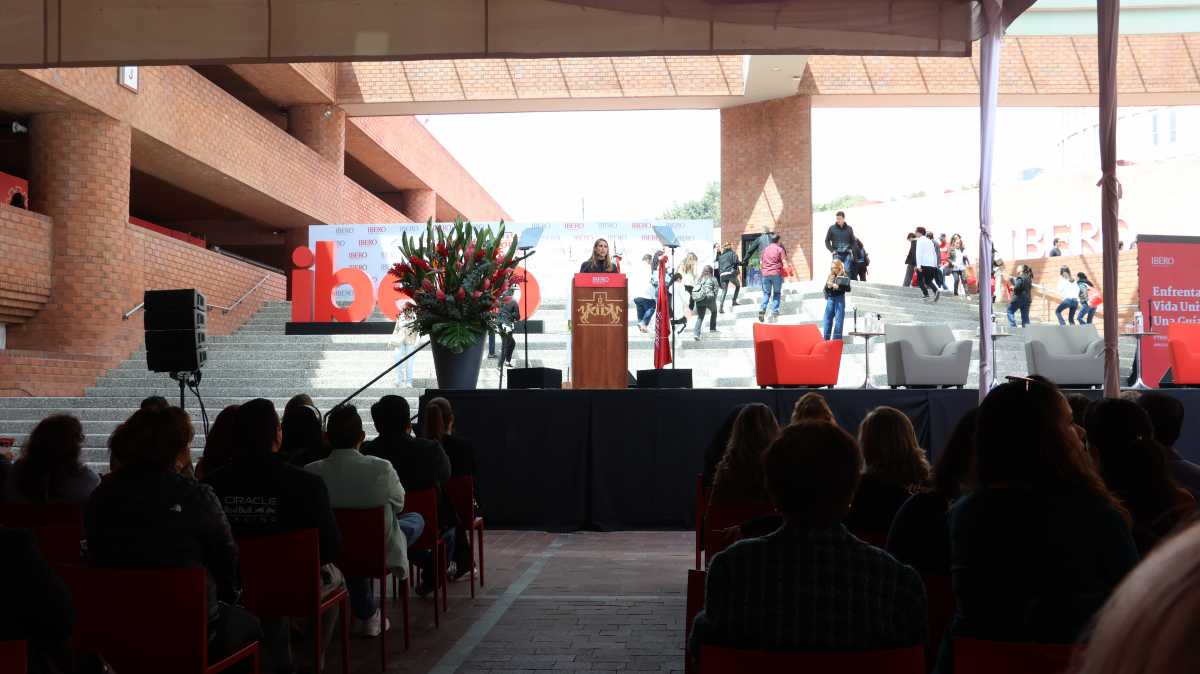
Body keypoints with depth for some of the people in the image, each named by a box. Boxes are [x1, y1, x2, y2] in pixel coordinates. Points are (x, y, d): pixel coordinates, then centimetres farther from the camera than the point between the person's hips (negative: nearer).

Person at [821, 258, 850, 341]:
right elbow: (825, 289, 11)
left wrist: (838, 286, -24)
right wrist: (828, 286, -11)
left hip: (840, 299, -4)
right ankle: (825, 340, 9)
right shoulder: (830, 277, 10)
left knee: (838, 321, -3)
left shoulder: (844, 277, -1)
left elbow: (848, 288, -12)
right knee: (827, 320, 2)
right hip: (830, 299, 4)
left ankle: (836, 340, 1)